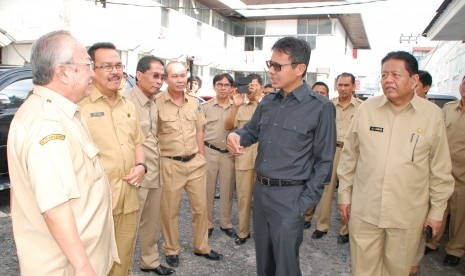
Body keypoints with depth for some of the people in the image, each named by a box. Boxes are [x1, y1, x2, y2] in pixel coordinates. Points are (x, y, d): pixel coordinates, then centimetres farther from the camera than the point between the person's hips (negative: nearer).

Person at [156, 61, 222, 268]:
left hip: (195, 162, 5)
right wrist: (158, 160, -6)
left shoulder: (194, 102, 6)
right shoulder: (157, 103, -11)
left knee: (200, 206, 14)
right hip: (170, 164, -5)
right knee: (170, 210, 10)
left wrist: (201, 155, 10)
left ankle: (202, 247, 33)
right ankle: (171, 250, 31)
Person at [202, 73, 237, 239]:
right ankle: (208, 224, 22)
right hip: (209, 152, -1)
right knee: (208, 190, 8)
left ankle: (226, 224, 26)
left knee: (227, 190, 10)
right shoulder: (205, 107, 0)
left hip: (229, 153, 1)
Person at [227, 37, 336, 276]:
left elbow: (323, 161, -9)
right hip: (260, 190, 6)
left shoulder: (320, 108, -11)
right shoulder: (267, 103, 7)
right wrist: (236, 135, -4)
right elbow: (251, 131, 20)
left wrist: (305, 203, -12)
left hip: (289, 196, -6)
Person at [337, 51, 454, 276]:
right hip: (363, 210, 1)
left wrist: (437, 210, 4)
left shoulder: (432, 114, -4)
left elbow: (440, 168, 2)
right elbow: (349, 155, 4)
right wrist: (344, 194, 6)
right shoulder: (367, 108, -2)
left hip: (408, 215, 0)